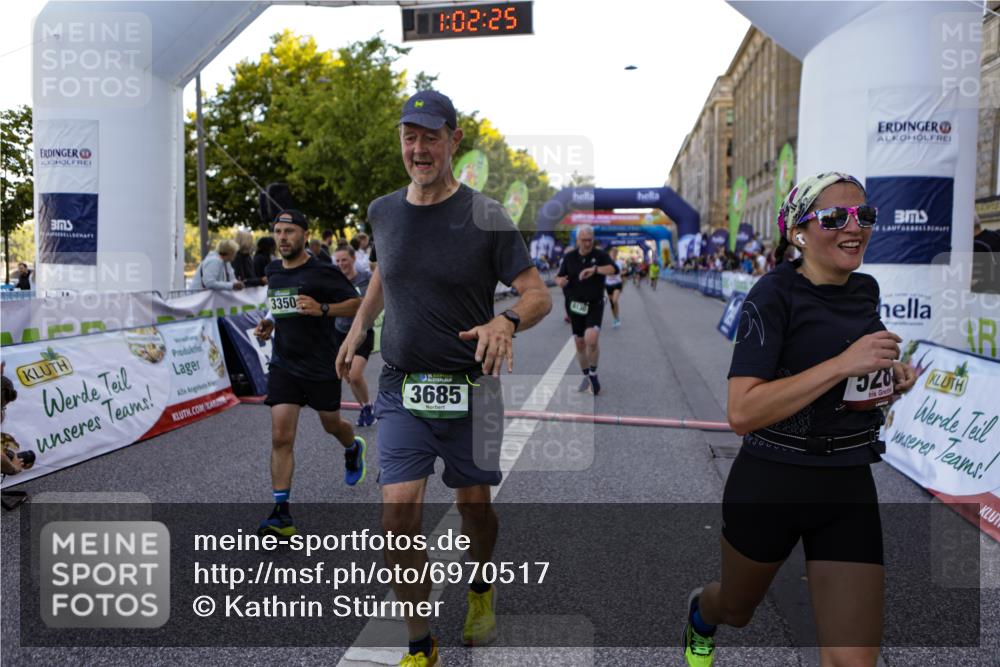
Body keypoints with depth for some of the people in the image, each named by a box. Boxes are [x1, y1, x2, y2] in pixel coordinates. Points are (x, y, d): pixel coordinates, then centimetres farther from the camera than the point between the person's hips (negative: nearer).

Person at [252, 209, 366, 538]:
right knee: (281, 438, -6)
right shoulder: (272, 271, 7)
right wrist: (269, 323, 5)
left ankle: (354, 448, 54)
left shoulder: (323, 272, -12)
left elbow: (357, 304, -10)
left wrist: (322, 309, -24)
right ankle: (281, 513, -3)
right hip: (283, 365, 4)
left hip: (322, 366, -4)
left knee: (331, 425, 17)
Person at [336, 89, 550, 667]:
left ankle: (482, 589, 45)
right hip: (401, 388, 3)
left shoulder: (486, 217, -8)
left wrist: (506, 322, -30)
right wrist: (357, 331, 17)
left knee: (474, 506, 12)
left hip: (470, 389, -2)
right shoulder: (383, 212, 6)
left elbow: (539, 294, -9)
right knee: (399, 512, -8)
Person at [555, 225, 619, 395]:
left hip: (594, 305, -3)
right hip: (575, 306, 3)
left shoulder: (600, 255, -7)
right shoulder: (569, 257, 1)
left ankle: (593, 374, 2)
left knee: (591, 340, -21)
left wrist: (594, 269, -37)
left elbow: (614, 269, -23)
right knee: (579, 343, 9)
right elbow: (559, 277, 7)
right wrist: (560, 281, -18)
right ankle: (586, 376, 30)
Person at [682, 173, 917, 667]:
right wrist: (843, 364, -29)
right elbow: (741, 413, -26)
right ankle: (701, 613, 59)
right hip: (770, 483, -5)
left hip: (850, 487, 5)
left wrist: (890, 374, 4)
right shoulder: (774, 293, -17)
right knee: (737, 611, 23)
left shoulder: (866, 290, 4)